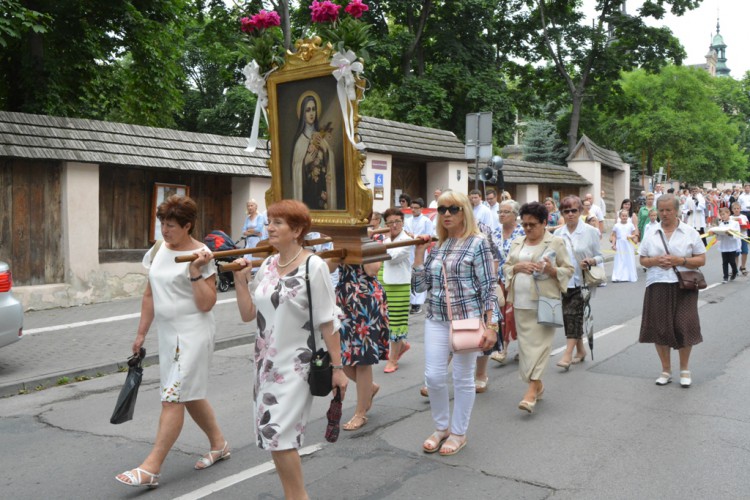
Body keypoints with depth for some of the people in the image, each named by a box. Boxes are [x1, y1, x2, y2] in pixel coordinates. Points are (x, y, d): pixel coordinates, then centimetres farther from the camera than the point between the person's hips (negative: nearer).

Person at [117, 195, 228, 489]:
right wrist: (141, 333, 15)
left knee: (173, 398, -8)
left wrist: (195, 271, -24)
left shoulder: (201, 255, -12)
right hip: (168, 333, 8)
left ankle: (151, 468, -5)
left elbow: (206, 304, -16)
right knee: (189, 395, 16)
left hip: (193, 334, -8)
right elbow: (149, 295, 14)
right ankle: (219, 444, 33)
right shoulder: (158, 251, 8)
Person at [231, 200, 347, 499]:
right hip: (267, 362, 7)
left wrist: (337, 367, -12)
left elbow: (328, 322, -12)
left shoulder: (313, 266, -12)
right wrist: (241, 281, -6)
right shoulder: (267, 265, 6)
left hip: (296, 365, -7)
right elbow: (248, 314, 7)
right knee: (272, 436, 12)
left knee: (277, 434, -10)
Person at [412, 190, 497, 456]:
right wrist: (419, 251, 1)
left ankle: (458, 432, 23)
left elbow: (488, 286, -7)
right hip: (436, 320, 5)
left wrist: (490, 326, -12)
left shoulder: (477, 243, -5)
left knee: (463, 378, 7)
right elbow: (419, 285, 8)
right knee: (433, 376, 3)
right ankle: (441, 427, 25)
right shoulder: (436, 246, 10)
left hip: (467, 319, -4)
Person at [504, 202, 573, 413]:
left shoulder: (556, 243, 0)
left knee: (539, 344, -10)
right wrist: (517, 267, -6)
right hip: (521, 303, 5)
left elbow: (569, 270, 1)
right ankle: (537, 384, 25)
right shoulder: (517, 243, 15)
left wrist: (552, 270, -18)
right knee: (526, 344, 9)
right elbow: (506, 267, 15)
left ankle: (531, 391, -12)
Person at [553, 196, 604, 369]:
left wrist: (591, 261, -19)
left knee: (573, 314, -14)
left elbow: (600, 257, 0)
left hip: (582, 281, -4)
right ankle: (580, 350, 25)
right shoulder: (558, 234, 7)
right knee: (569, 316, 8)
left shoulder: (590, 231, -1)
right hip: (564, 282, 4)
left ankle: (568, 354, -14)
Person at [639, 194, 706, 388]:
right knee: (659, 327, 3)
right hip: (657, 285, 2)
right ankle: (666, 370, 19)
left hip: (683, 286, -2)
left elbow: (701, 259, 1)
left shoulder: (690, 232, 4)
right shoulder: (652, 234, 9)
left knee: (684, 326, -5)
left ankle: (685, 369, 17)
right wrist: (655, 261, -9)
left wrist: (679, 260, -13)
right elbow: (642, 260, 12)